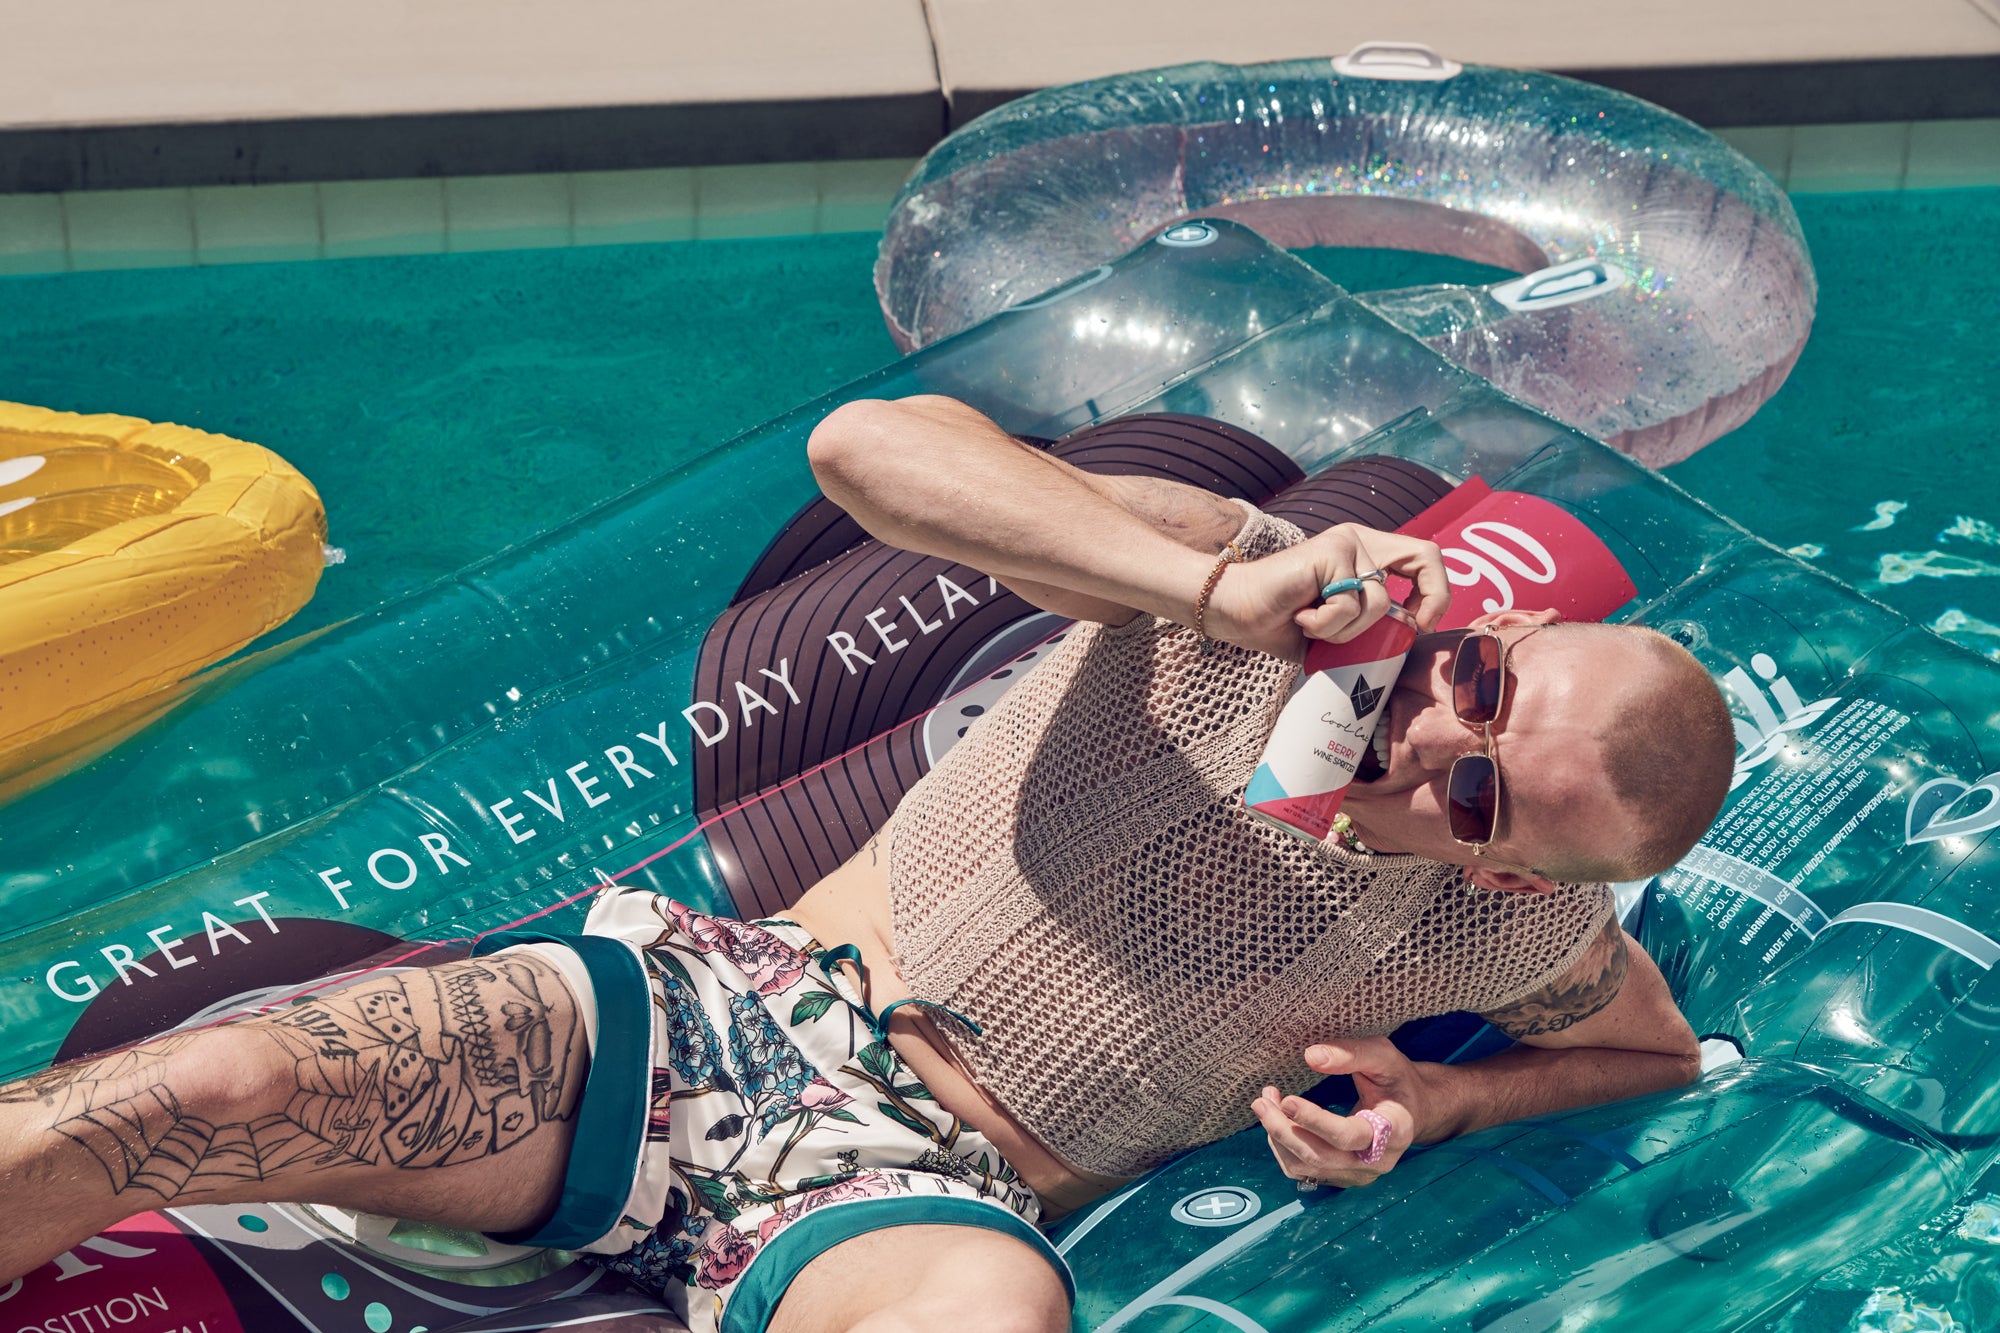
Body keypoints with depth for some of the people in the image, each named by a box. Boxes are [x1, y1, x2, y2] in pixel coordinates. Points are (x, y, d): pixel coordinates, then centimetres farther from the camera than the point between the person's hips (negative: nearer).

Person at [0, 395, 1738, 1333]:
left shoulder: (1517, 935, 1)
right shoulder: (1231, 580, -4)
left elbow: (1662, 1048, 22)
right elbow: (867, 444, -14)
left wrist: (1424, 1104, 2)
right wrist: (1215, 593, -24)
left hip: (925, 1190, -1)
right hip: (717, 1003, 1)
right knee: (199, 1095, -22)